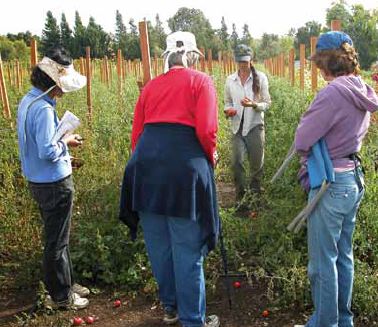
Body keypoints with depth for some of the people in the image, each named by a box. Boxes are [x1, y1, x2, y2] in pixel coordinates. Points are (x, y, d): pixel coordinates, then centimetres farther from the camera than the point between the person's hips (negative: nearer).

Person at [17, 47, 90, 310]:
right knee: (57, 242, 4)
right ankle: (62, 296, 19)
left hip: (40, 181, 10)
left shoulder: (28, 101, 7)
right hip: (55, 183, -10)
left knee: (56, 237, 21)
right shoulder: (43, 109, -24)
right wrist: (66, 142, -10)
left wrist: (61, 145, 10)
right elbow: (48, 151, -27)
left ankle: (66, 282, 36)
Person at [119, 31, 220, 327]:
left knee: (159, 246, 17)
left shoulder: (151, 86, 16)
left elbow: (136, 134, 13)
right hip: (185, 169, -5)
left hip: (146, 168, 5)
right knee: (188, 251, 5)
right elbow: (206, 131, -9)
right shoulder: (200, 81, 4)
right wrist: (211, 156, 10)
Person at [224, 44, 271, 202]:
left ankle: (255, 194, 24)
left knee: (256, 163, 5)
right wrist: (228, 110, -6)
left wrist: (254, 104, -21)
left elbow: (267, 103, -1)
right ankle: (240, 195, 10)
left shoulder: (260, 77, -1)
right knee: (236, 162, -6)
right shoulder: (230, 80, 5)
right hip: (237, 126, 2)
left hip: (255, 125, -1)